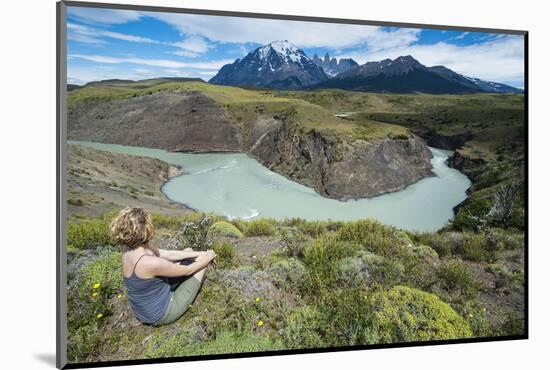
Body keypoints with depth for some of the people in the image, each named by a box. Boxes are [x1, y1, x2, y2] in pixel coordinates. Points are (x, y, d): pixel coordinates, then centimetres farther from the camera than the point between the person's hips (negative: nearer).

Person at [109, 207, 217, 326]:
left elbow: (167, 254, 1)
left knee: (188, 251, 12)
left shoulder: (132, 248, -10)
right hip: (160, 315, -7)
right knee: (203, 261, 0)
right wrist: (208, 257, -2)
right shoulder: (151, 262, -35)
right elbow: (188, 270, -20)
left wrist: (199, 253, 1)